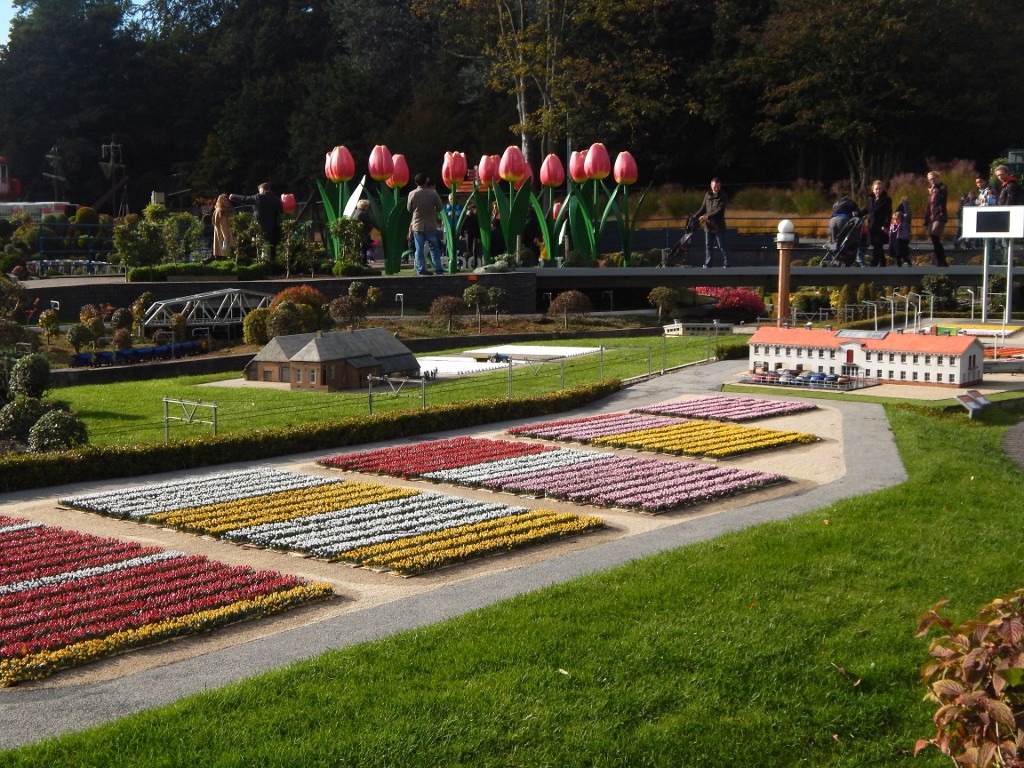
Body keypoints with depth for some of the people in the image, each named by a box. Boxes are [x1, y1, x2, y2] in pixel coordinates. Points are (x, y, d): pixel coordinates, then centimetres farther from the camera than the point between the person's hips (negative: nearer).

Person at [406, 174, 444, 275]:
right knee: (434, 248, 10)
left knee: (419, 249, 5)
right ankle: (438, 269, 9)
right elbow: (440, 207, -2)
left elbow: (409, 208, 4)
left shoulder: (412, 194, -8)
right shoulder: (433, 193, -10)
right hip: (431, 225, 0)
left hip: (417, 225, 0)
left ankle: (421, 269, 2)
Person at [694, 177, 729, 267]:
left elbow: (719, 211, -16)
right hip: (708, 225, 5)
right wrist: (695, 216, 2)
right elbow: (703, 208, 15)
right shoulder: (707, 195, 9)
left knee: (722, 246, -3)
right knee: (708, 246, 9)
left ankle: (726, 264, 1)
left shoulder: (723, 196, -7)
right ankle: (707, 264, 14)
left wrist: (707, 216, -24)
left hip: (718, 225, -5)